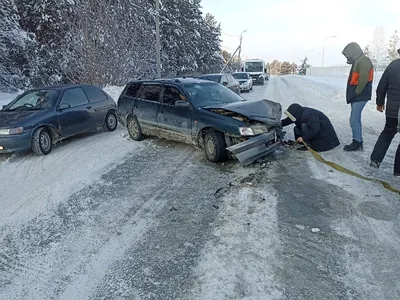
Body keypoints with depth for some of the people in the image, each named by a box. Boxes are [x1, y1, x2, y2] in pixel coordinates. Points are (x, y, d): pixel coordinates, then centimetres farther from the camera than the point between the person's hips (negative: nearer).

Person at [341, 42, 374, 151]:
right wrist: (352, 95, 14)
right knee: (356, 119, 11)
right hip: (356, 97, 10)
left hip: (360, 96, -10)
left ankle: (357, 143, -1)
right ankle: (358, 142, 17)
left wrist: (356, 93, -16)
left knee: (354, 120, -9)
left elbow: (363, 79, -21)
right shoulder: (357, 62, 19)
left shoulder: (363, 61, -12)